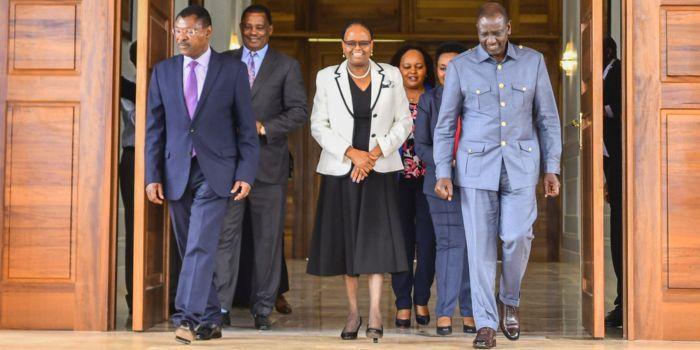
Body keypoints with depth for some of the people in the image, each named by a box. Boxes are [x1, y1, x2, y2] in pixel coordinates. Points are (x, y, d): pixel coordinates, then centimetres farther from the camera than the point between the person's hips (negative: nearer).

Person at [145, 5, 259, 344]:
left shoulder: (233, 69, 0)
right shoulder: (163, 71, 8)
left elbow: (246, 127, 1)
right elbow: (154, 128, 8)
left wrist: (245, 174, -6)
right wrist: (152, 175, 1)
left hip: (215, 172, -3)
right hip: (177, 172, 4)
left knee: (201, 246, -14)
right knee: (190, 249, 8)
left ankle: (188, 318, -13)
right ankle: (209, 321, 17)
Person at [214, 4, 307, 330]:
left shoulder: (287, 66, 7)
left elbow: (298, 111, -1)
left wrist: (263, 128, -13)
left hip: (268, 162, -1)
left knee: (268, 238, 4)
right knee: (225, 233, -4)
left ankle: (262, 308, 12)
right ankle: (220, 305, 0)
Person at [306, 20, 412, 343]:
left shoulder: (391, 76, 5)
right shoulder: (327, 77, 4)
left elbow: (403, 123, 5)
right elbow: (318, 126, 1)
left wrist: (376, 152, -9)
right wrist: (351, 153, -11)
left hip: (379, 171, 0)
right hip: (340, 171, 0)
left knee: (377, 239, -6)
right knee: (346, 240, 4)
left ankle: (375, 311, -1)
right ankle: (353, 312, 12)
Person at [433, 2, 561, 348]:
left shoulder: (533, 61, 5)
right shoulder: (460, 66, 2)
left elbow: (548, 119, 8)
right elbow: (445, 124, 5)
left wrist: (551, 168, 3)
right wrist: (443, 172, -2)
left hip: (521, 164, 1)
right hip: (476, 165, 0)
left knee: (518, 237, -7)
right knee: (481, 245, -1)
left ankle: (510, 300, 22)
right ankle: (486, 322, 8)